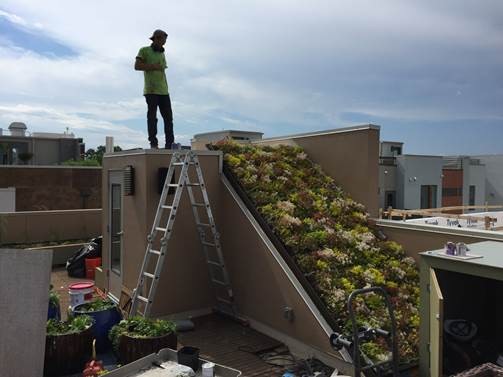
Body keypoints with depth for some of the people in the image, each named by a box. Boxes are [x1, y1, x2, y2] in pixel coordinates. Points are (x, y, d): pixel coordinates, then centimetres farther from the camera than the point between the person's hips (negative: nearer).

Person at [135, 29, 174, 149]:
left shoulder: (162, 54, 24)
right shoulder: (144, 50, 5)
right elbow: (137, 66, -5)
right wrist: (154, 66, -8)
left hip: (163, 91, 6)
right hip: (151, 90, -6)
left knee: (168, 117, -2)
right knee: (152, 116, -7)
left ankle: (169, 144, -3)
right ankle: (153, 143, -6)